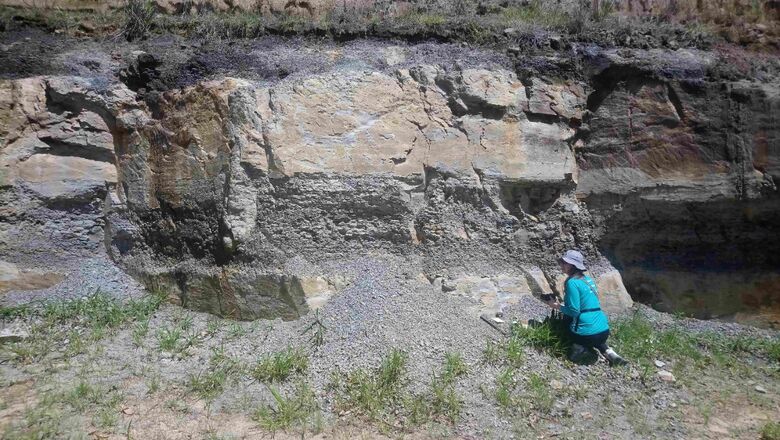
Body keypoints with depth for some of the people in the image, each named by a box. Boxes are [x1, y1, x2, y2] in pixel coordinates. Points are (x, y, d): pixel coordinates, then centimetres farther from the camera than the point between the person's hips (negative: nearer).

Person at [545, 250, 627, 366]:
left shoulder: (572, 282, -14)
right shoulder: (588, 279, 12)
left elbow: (574, 311, -16)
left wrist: (557, 306, -2)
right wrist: (563, 304, 19)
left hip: (587, 333, -7)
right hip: (604, 330, 7)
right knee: (595, 339, 40)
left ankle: (582, 348, -4)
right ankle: (608, 352, 12)